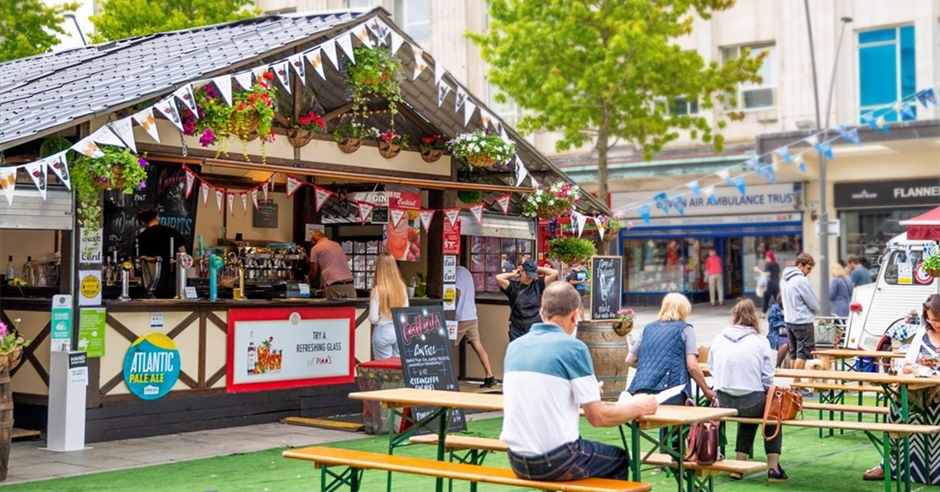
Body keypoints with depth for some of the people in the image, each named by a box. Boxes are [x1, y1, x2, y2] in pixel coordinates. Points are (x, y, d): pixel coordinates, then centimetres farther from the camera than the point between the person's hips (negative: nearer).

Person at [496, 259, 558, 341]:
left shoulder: (538, 284, 2)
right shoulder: (513, 286, -3)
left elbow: (555, 273, -2)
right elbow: (498, 278, -18)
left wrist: (538, 269, 0)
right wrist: (513, 274, -3)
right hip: (518, 331, -1)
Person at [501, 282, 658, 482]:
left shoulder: (514, 347, 6)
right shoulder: (573, 347, -12)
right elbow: (598, 417, -11)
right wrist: (639, 407, 7)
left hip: (518, 461, 6)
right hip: (555, 461, -6)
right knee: (619, 459, 22)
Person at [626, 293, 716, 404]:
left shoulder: (648, 328, 20)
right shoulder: (685, 329, 7)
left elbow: (630, 360, 23)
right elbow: (692, 366, -2)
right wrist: (707, 391, 9)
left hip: (641, 391, 4)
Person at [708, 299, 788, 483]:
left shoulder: (717, 340, 2)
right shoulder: (760, 342, -5)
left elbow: (712, 370, 9)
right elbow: (768, 380, -5)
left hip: (723, 403, 3)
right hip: (751, 402, -3)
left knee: (749, 414, 35)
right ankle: (773, 467, 22)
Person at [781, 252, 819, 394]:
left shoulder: (786, 279, 10)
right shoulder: (801, 281, -18)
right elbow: (814, 304, -14)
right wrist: (813, 310, 9)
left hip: (789, 321, 9)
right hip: (803, 322, -9)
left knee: (794, 353, 13)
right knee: (803, 354, -4)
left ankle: (795, 383, 18)